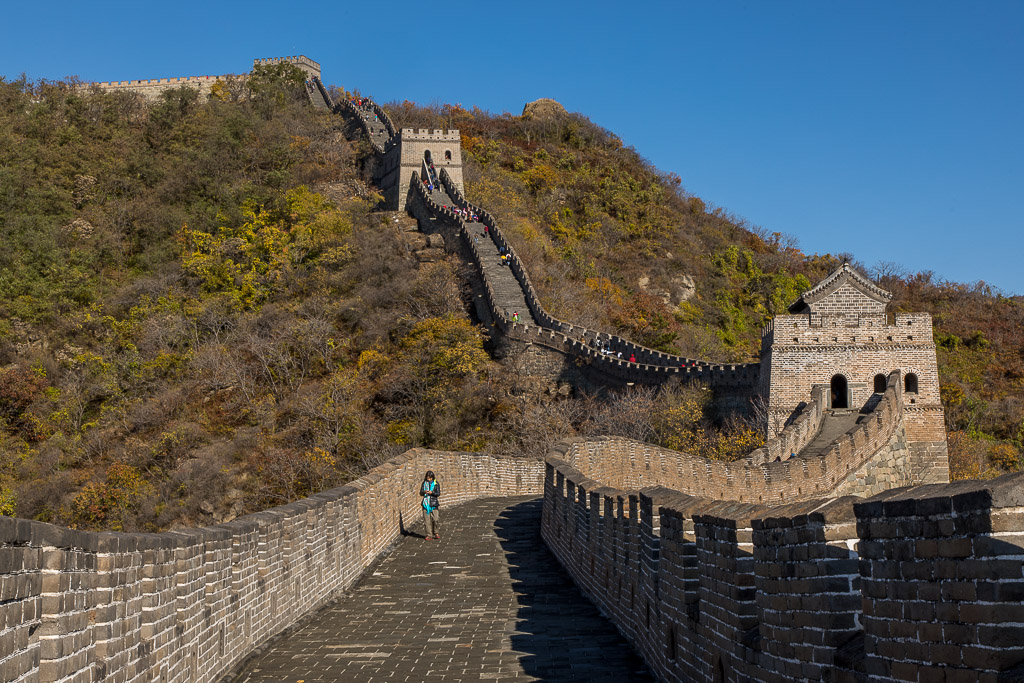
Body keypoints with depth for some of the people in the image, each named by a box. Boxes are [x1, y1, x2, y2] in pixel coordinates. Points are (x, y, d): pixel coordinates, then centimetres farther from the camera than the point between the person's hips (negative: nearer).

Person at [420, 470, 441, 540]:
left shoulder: (436, 484, 1)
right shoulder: (424, 483, 7)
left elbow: (438, 494, -4)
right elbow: (420, 493, 4)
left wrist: (432, 492, -21)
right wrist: (424, 492, -18)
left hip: (433, 503, -2)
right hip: (426, 503, 2)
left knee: (435, 519, -6)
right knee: (427, 520, 1)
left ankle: (435, 532, 15)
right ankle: (429, 535, 9)